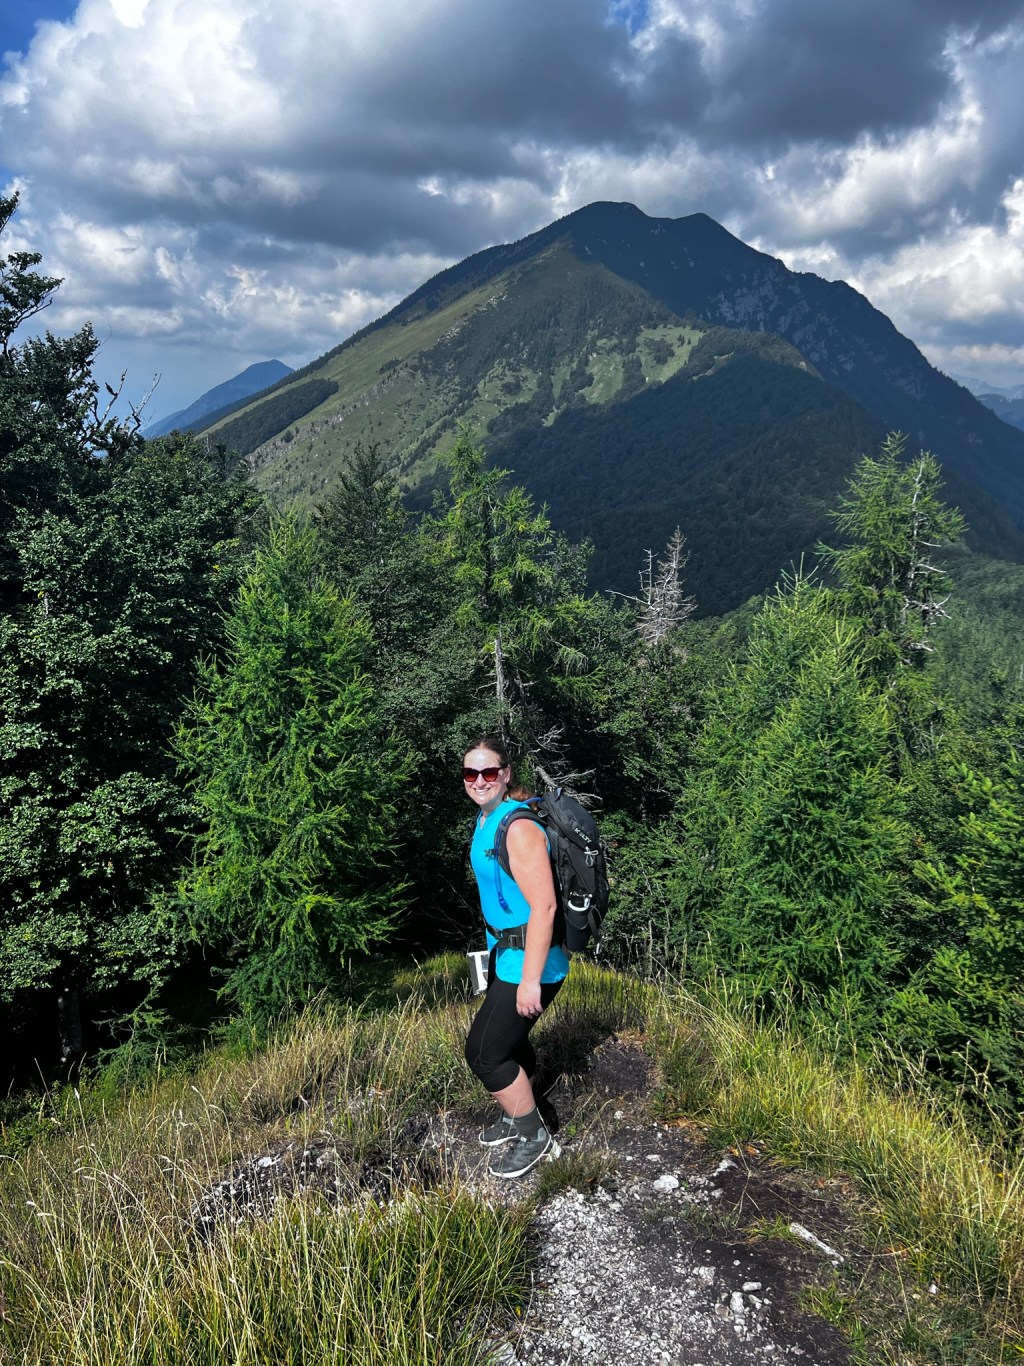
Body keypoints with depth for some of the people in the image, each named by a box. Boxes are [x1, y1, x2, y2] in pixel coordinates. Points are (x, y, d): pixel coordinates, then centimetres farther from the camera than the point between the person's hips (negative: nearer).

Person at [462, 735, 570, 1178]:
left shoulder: (518, 826, -25)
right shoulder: (486, 818, 5)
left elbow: (543, 906, -27)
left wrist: (531, 980, -25)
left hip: (528, 961, -9)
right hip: (505, 953, 9)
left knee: (484, 1051, -1)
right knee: (509, 1040, 23)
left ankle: (534, 1138, 18)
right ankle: (516, 1117, 45)